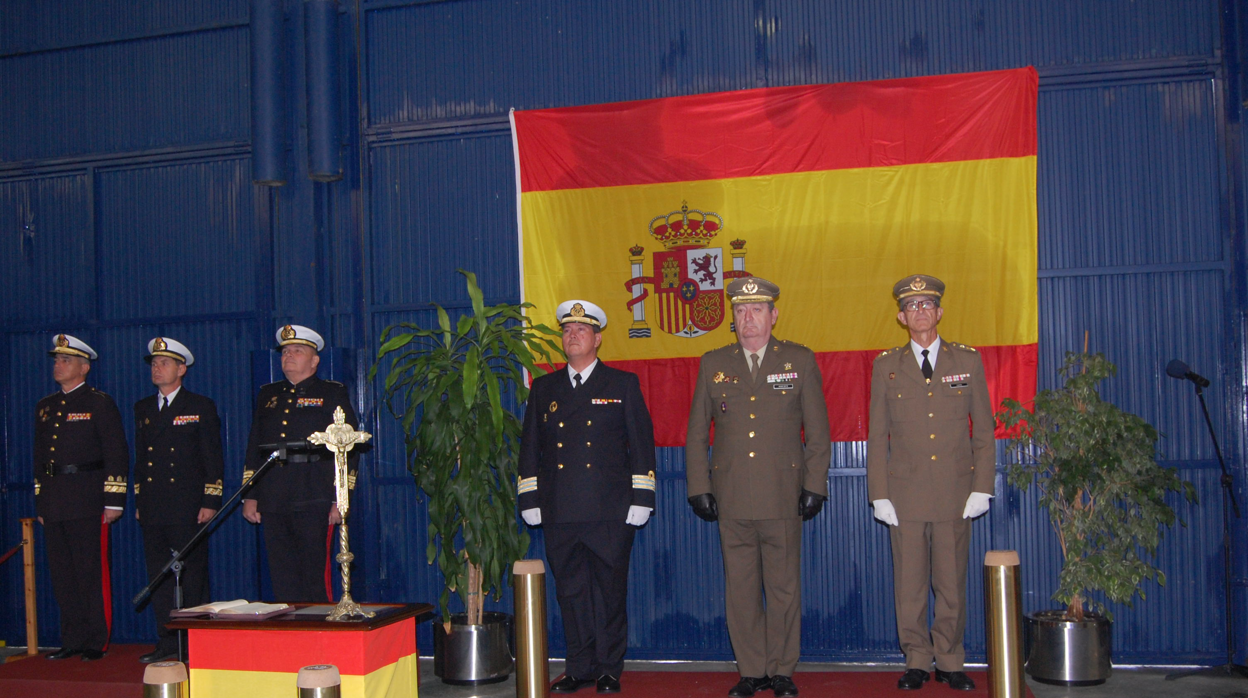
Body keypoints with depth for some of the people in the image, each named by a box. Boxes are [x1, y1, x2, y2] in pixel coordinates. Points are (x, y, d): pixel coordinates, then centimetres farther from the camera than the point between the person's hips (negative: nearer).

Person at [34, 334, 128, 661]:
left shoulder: (100, 403, 0)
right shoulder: (45, 407, 18)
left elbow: (116, 453, -4)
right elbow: (39, 456, 22)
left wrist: (114, 500, -10)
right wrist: (40, 503, 17)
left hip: (86, 501, -6)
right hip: (53, 504, 6)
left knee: (90, 572, -5)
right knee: (62, 574, 8)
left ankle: (96, 642, 3)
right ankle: (73, 640, 15)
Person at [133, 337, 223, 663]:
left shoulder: (201, 407, 2)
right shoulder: (143, 408, 16)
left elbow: (213, 459, -2)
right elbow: (140, 458, 18)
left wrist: (210, 502, -9)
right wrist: (139, 502, 12)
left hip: (188, 506, -5)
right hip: (153, 508, 5)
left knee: (193, 575, -2)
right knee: (159, 575, 6)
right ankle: (168, 641, 13)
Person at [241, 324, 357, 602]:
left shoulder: (333, 394, 5)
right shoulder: (268, 395, 20)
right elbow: (254, 447, 19)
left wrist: (341, 499, -8)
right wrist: (250, 496, 10)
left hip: (314, 501, -4)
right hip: (273, 502, 4)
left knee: (315, 576, -4)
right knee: (282, 579, 5)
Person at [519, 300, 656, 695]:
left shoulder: (623, 384, 7)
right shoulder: (544, 388, 15)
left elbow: (641, 443, 3)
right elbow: (530, 447, 16)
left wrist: (640, 500, -3)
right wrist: (530, 500, 8)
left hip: (610, 512, -3)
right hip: (559, 512, 3)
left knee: (610, 591, 1)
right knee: (571, 592, 6)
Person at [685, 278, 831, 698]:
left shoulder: (800, 361, 6)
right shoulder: (713, 364, 10)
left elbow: (818, 431, 5)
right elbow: (696, 433, 12)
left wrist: (815, 486, -1)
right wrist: (699, 488, 5)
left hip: (783, 497, -1)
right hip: (731, 498, 2)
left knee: (784, 587, 3)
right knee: (740, 589, 5)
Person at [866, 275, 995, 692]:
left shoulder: (968, 361, 6)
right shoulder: (886, 366, 6)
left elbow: (984, 431, 6)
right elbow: (877, 436, 5)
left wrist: (982, 488, -1)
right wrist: (880, 495, -1)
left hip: (956, 494, 0)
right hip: (905, 493, 0)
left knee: (952, 583, 5)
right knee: (909, 584, 3)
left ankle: (949, 662, 19)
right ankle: (917, 662, 16)